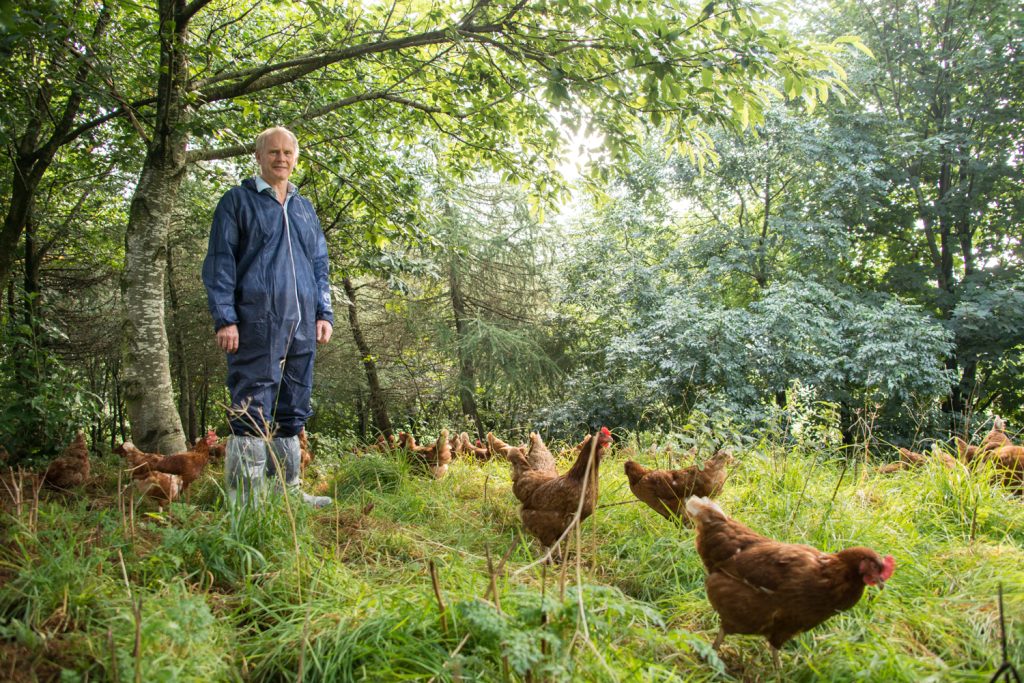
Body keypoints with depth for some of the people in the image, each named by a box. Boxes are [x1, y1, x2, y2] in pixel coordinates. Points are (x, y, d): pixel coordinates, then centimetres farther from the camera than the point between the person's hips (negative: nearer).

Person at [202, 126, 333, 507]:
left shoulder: (305, 209, 22)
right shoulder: (237, 201, 5)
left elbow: (319, 266, 23)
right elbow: (219, 261, -1)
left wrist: (324, 314, 11)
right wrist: (224, 318, -11)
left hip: (301, 328, 6)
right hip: (256, 325, -6)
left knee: (292, 412, 9)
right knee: (253, 413, -7)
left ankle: (287, 491, 17)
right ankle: (245, 499, -2)